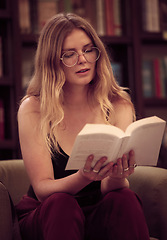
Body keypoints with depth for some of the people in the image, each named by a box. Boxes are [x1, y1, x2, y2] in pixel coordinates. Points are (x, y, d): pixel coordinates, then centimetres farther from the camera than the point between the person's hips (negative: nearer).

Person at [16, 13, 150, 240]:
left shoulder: (118, 106, -2)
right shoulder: (32, 109, -7)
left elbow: (109, 189, -8)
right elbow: (42, 189, -12)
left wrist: (116, 177, -34)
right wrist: (83, 178, -33)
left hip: (101, 217, 2)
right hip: (46, 216, -1)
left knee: (124, 199, -31)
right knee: (61, 204, -34)